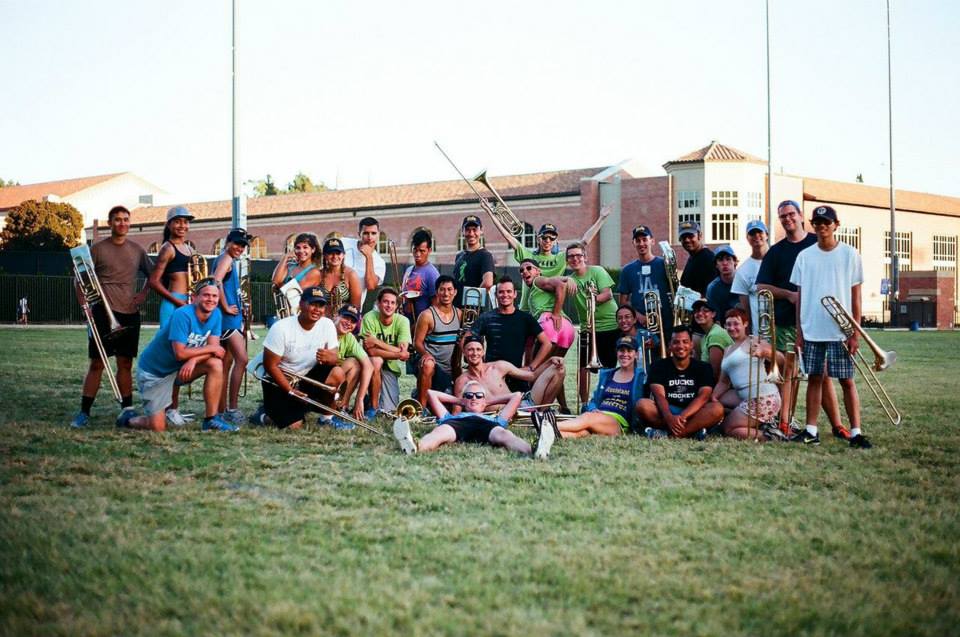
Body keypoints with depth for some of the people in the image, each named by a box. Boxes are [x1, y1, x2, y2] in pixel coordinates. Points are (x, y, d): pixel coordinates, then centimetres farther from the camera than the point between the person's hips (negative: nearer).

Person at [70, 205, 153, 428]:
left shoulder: (137, 250, 10)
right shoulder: (98, 249, 0)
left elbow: (152, 275, 22)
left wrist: (144, 293, 6)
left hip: (130, 313, 3)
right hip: (104, 312, -3)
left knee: (125, 364, 8)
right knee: (97, 363, -4)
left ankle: (128, 409, 14)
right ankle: (84, 412, 1)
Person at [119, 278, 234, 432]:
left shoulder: (216, 314, -5)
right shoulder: (182, 315, -26)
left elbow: (215, 348, -10)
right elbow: (180, 353, -30)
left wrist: (194, 359, -29)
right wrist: (211, 348, -20)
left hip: (180, 369, 6)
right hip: (154, 372, -6)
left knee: (216, 364, -20)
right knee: (158, 428, -13)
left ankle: (211, 420, -12)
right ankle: (128, 418, 21)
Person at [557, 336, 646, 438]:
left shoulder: (640, 377, 13)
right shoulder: (606, 374, 26)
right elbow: (594, 400, 26)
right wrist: (593, 409, 3)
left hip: (619, 423, -3)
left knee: (587, 418, -37)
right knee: (581, 432, -36)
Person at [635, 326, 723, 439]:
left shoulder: (703, 368, 6)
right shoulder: (658, 366, 4)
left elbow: (703, 396, -9)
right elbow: (659, 396, -10)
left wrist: (682, 417, -27)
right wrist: (669, 418, -33)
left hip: (692, 414, 1)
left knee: (717, 408, -29)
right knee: (642, 404, -28)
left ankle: (667, 433, -32)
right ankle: (693, 430, -29)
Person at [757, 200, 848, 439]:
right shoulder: (776, 252, 11)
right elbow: (762, 286, 5)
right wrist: (790, 295, -9)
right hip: (785, 320, 1)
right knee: (788, 370, -1)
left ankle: (837, 425, 0)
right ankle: (784, 423, 2)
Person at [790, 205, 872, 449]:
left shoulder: (849, 254, 0)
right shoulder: (804, 256, 7)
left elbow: (855, 295, 0)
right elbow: (800, 295, 10)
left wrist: (855, 332, -5)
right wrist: (799, 330, 6)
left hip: (841, 331, -3)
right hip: (812, 329, 3)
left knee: (847, 381, -1)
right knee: (814, 379, 7)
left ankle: (855, 433, 2)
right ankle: (811, 431, 12)